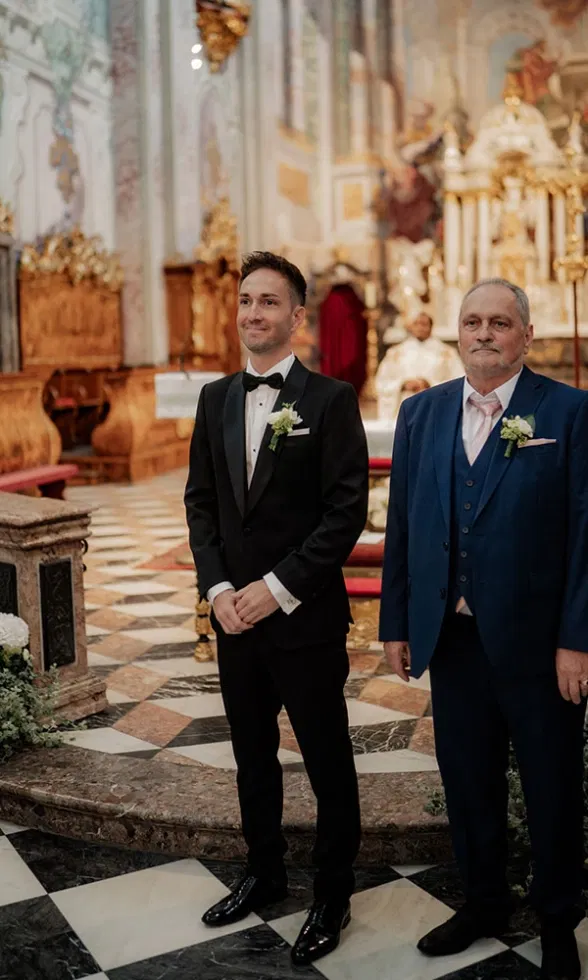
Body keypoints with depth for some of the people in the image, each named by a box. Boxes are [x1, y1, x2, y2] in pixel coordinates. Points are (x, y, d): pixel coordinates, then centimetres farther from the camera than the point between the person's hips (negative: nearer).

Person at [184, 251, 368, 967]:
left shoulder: (331, 399, -8)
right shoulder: (216, 398, 8)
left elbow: (347, 512, -13)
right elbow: (200, 500, 8)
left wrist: (277, 588, -16)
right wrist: (218, 589, -5)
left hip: (306, 618, -5)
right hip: (234, 614, 5)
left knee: (328, 765, 8)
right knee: (253, 757, 19)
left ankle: (332, 897, 27)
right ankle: (264, 874, 39)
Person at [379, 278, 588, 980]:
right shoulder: (421, 413, 7)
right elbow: (401, 524, 8)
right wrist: (396, 622, 7)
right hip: (451, 636, 4)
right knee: (468, 783, 17)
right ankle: (484, 902, 39)